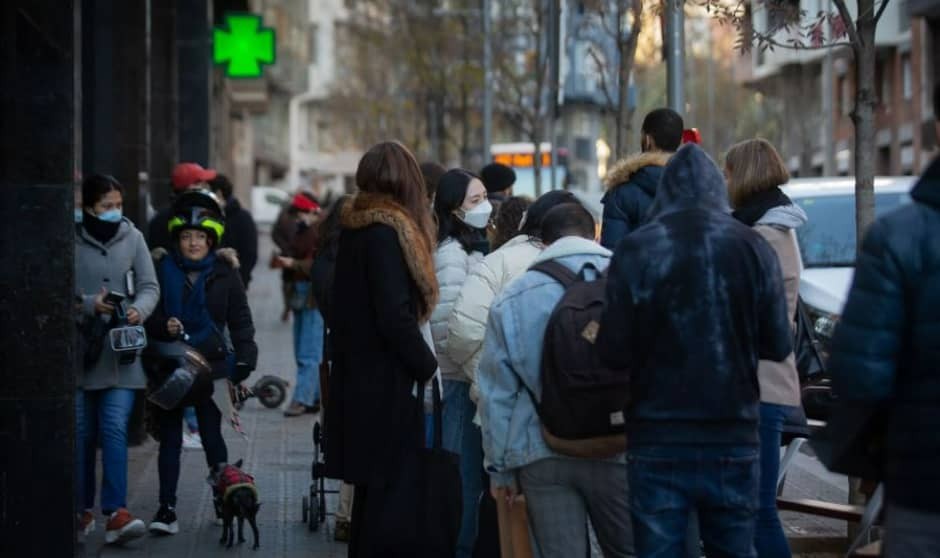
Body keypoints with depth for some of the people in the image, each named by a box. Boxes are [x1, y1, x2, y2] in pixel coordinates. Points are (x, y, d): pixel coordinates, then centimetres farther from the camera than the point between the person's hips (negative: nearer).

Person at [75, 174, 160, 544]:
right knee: (81, 433, 6)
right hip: (80, 349, 0)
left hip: (120, 350, 0)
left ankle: (116, 513, -13)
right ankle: (82, 511, 19)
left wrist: (139, 309, -14)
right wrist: (89, 305, -20)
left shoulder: (132, 237, 5)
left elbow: (149, 286, 6)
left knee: (114, 428, -9)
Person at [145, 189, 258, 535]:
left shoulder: (224, 272, 3)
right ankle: (167, 508, 5)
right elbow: (147, 315, 6)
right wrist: (163, 326, -15)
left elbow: (241, 319, 5)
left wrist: (245, 360, -3)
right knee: (170, 438, 3)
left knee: (212, 435, 2)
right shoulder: (162, 268, 2)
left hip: (210, 365, 0)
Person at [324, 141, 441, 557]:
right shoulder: (386, 232, -16)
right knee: (388, 491, -5)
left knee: (371, 489, 16)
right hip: (386, 383, -9)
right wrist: (427, 366, -9)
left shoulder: (355, 227, 10)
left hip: (358, 376, 9)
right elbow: (395, 316, -21)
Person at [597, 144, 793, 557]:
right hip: (733, 435, 2)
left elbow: (614, 352, -7)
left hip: (658, 437, -2)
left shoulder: (636, 250, -7)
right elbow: (779, 346, 2)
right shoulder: (752, 247, -2)